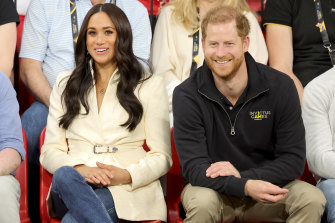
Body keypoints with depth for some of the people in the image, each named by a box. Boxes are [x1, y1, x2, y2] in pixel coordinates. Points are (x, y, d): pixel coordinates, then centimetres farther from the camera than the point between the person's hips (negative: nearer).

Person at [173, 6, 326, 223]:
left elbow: (293, 160, -8)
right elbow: (193, 167, -18)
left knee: (312, 199, -26)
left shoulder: (280, 86, -9)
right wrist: (244, 187, -35)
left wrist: (242, 175, -24)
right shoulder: (186, 95, -12)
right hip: (212, 189, -1)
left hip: (267, 186, 2)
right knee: (202, 202, -36)